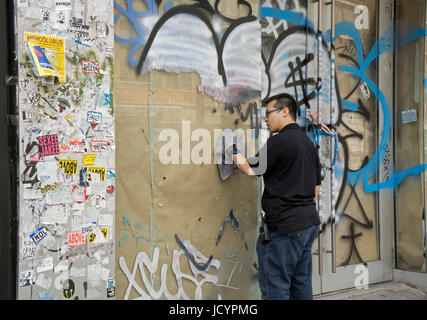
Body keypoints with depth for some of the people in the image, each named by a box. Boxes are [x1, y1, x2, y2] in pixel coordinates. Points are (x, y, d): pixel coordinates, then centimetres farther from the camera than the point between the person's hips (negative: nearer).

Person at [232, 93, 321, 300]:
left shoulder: (279, 141, -12)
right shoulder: (309, 143, 17)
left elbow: (251, 170, -11)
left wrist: (233, 152, 4)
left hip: (285, 225, -9)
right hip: (309, 222, 10)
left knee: (275, 286, -4)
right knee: (302, 285, 15)